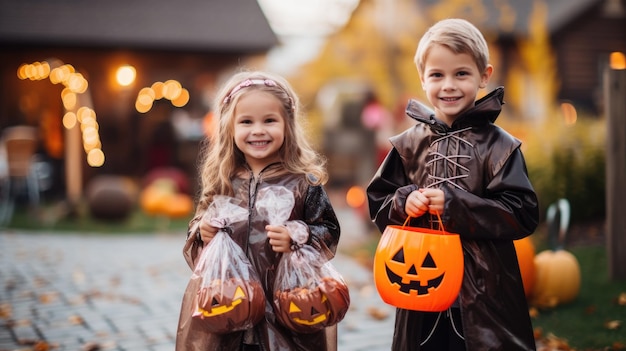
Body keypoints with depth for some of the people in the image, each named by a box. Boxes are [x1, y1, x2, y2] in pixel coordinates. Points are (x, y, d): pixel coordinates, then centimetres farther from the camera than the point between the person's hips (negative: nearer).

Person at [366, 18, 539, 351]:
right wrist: (403, 202, -12)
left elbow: (523, 215, -12)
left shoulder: (499, 146, -5)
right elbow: (377, 203, 10)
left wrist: (455, 205, -18)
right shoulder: (408, 145, 6)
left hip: (484, 290, -3)